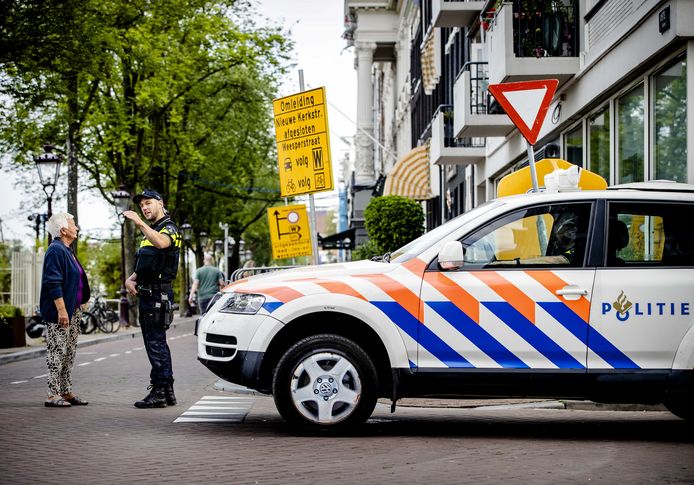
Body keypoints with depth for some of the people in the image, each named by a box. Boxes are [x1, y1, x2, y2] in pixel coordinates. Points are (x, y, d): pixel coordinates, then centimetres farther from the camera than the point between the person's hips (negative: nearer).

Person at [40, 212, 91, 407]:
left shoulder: (66, 251, 17)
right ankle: (53, 395, -3)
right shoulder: (55, 251, -15)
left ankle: (66, 392, 18)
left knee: (69, 354, 12)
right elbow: (53, 283, -21)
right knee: (57, 352, -6)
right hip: (59, 312, -10)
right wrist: (61, 310, -24)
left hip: (72, 312, 10)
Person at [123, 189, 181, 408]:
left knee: (156, 342, -11)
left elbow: (160, 243, -33)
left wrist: (140, 223, -37)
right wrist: (130, 280, 8)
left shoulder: (168, 227, -7)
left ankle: (159, 392, -11)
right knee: (156, 342, 12)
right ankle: (167, 391, 17)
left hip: (159, 293, -10)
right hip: (147, 294, 10)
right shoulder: (150, 230, 23)